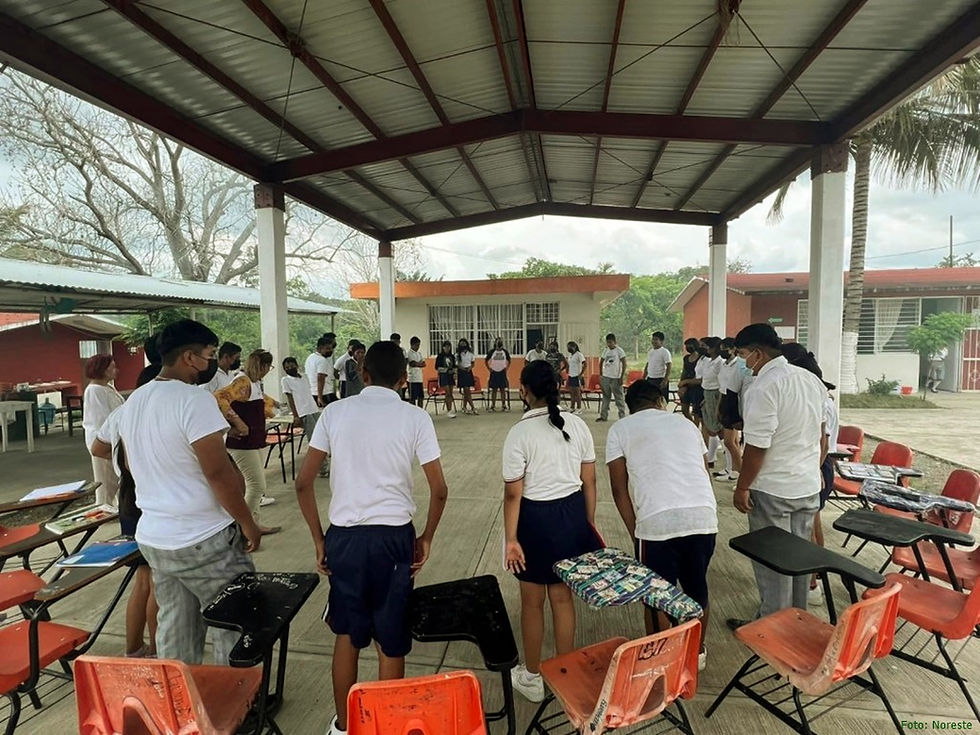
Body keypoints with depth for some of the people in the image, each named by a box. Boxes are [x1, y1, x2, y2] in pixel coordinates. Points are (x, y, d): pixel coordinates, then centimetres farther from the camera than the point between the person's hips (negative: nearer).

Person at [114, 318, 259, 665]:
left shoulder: (133, 402, 6)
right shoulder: (195, 400, -21)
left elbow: (133, 465, 18)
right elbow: (219, 473, -22)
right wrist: (248, 524, -12)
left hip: (153, 536, 8)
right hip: (204, 540, -8)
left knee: (174, 631, 19)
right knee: (233, 626, 8)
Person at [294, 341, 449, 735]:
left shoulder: (335, 412, 0)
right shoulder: (415, 417, -5)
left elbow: (303, 482, 0)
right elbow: (439, 490, -5)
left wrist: (318, 539, 9)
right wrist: (426, 537, 9)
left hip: (344, 536, 2)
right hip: (394, 536, -2)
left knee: (347, 633, 23)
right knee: (391, 640, 15)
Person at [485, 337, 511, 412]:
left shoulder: (505, 352, 1)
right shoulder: (492, 352, -2)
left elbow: (509, 361, 13)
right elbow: (486, 361, 7)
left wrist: (507, 368, 3)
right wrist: (489, 368, 0)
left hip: (502, 372, 1)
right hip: (494, 372, -1)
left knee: (503, 389, 4)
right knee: (494, 390, 3)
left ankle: (504, 405, 9)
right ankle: (493, 405, 9)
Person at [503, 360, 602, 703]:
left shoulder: (520, 432, -17)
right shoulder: (577, 425, -3)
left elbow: (513, 493, -15)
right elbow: (589, 482, 2)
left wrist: (511, 538, -8)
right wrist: (589, 522, 13)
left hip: (536, 517, -4)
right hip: (572, 513, 5)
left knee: (532, 601, 14)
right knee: (562, 597, 19)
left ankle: (532, 677, 33)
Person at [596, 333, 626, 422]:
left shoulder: (619, 350, -8)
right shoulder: (605, 351, 8)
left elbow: (624, 364, -8)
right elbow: (602, 362, 16)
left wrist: (621, 377, -13)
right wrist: (600, 375, 9)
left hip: (615, 378, -6)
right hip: (605, 377, 6)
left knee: (619, 398, -1)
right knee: (605, 397, 11)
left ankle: (622, 416, 6)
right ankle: (603, 416, 17)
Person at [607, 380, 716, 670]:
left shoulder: (620, 430, 11)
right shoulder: (685, 423, 21)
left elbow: (619, 488, 7)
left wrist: (635, 532, 14)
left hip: (658, 521, -4)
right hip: (704, 515, 5)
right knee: (697, 586, 25)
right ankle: (697, 651, 44)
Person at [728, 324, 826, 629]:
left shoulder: (763, 388, -22)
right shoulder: (812, 380, 5)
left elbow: (756, 447, -23)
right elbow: (819, 433, 16)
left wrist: (742, 488, -13)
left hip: (772, 490, -8)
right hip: (809, 486, 8)